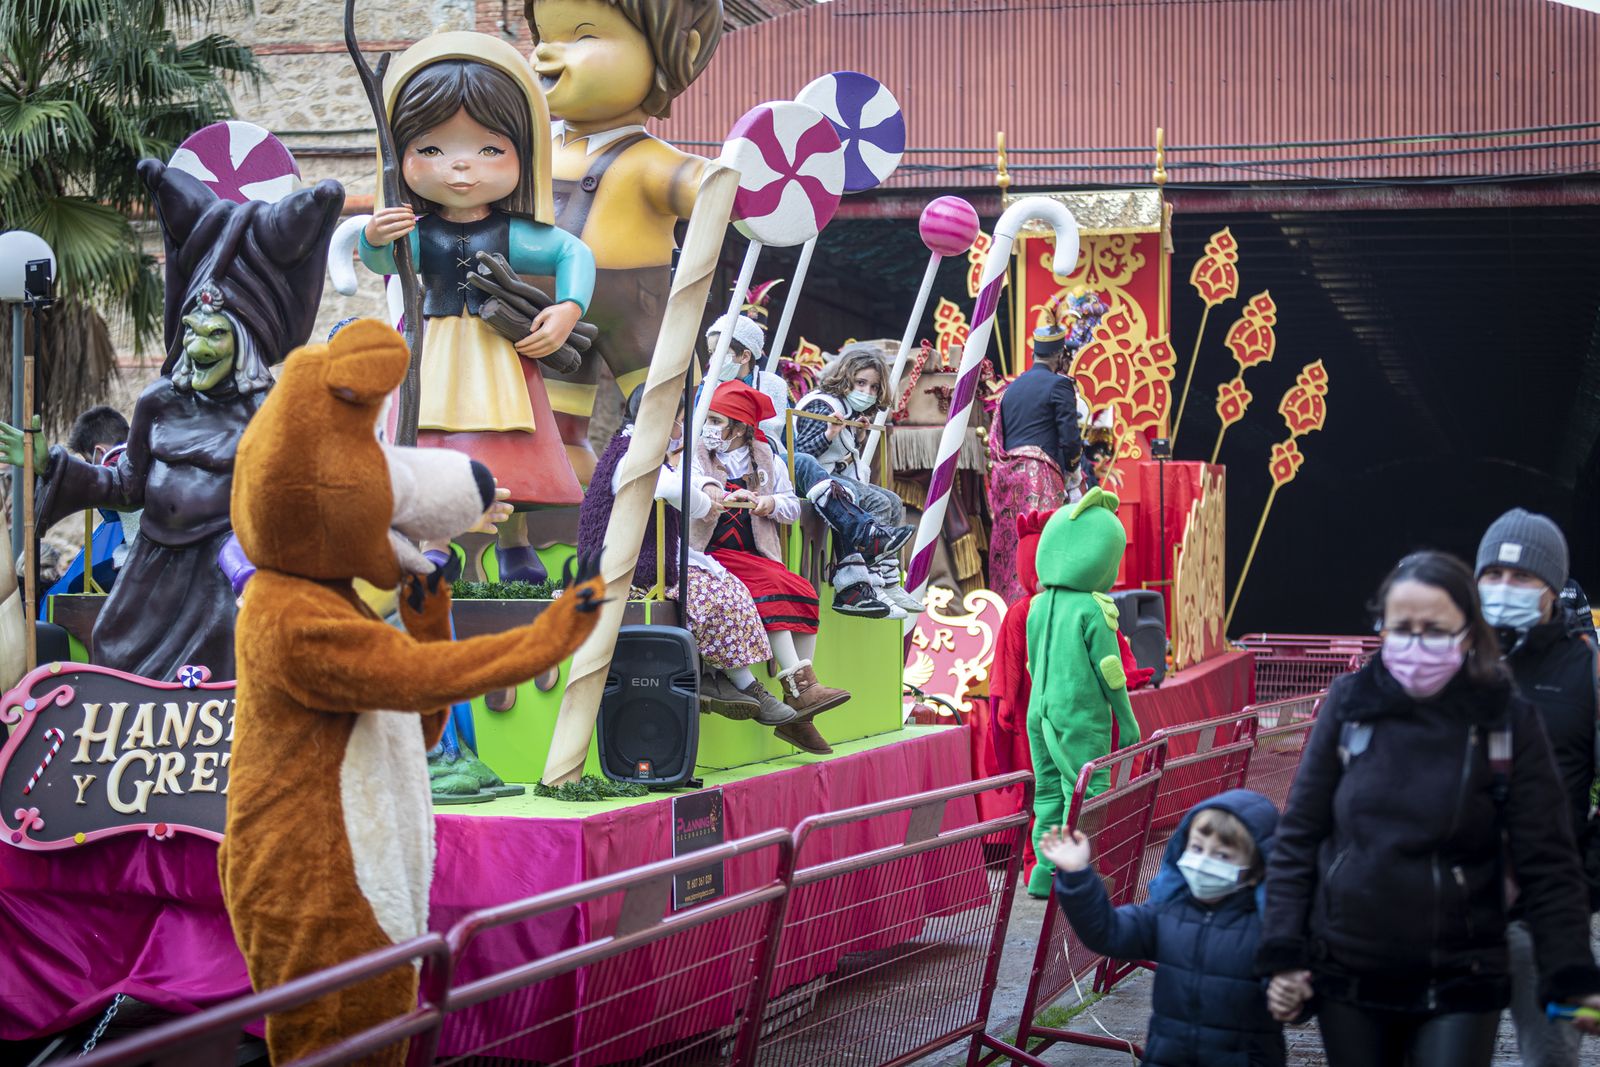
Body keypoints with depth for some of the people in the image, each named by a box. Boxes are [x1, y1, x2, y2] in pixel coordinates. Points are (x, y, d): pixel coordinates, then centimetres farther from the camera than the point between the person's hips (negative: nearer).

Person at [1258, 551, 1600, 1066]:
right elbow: (1298, 837, 3)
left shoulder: (1507, 722, -6)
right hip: (1346, 980, 2)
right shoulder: (1350, 703, -3)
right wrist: (1283, 953, -1)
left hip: (1458, 985, -2)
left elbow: (1546, 864, -3)